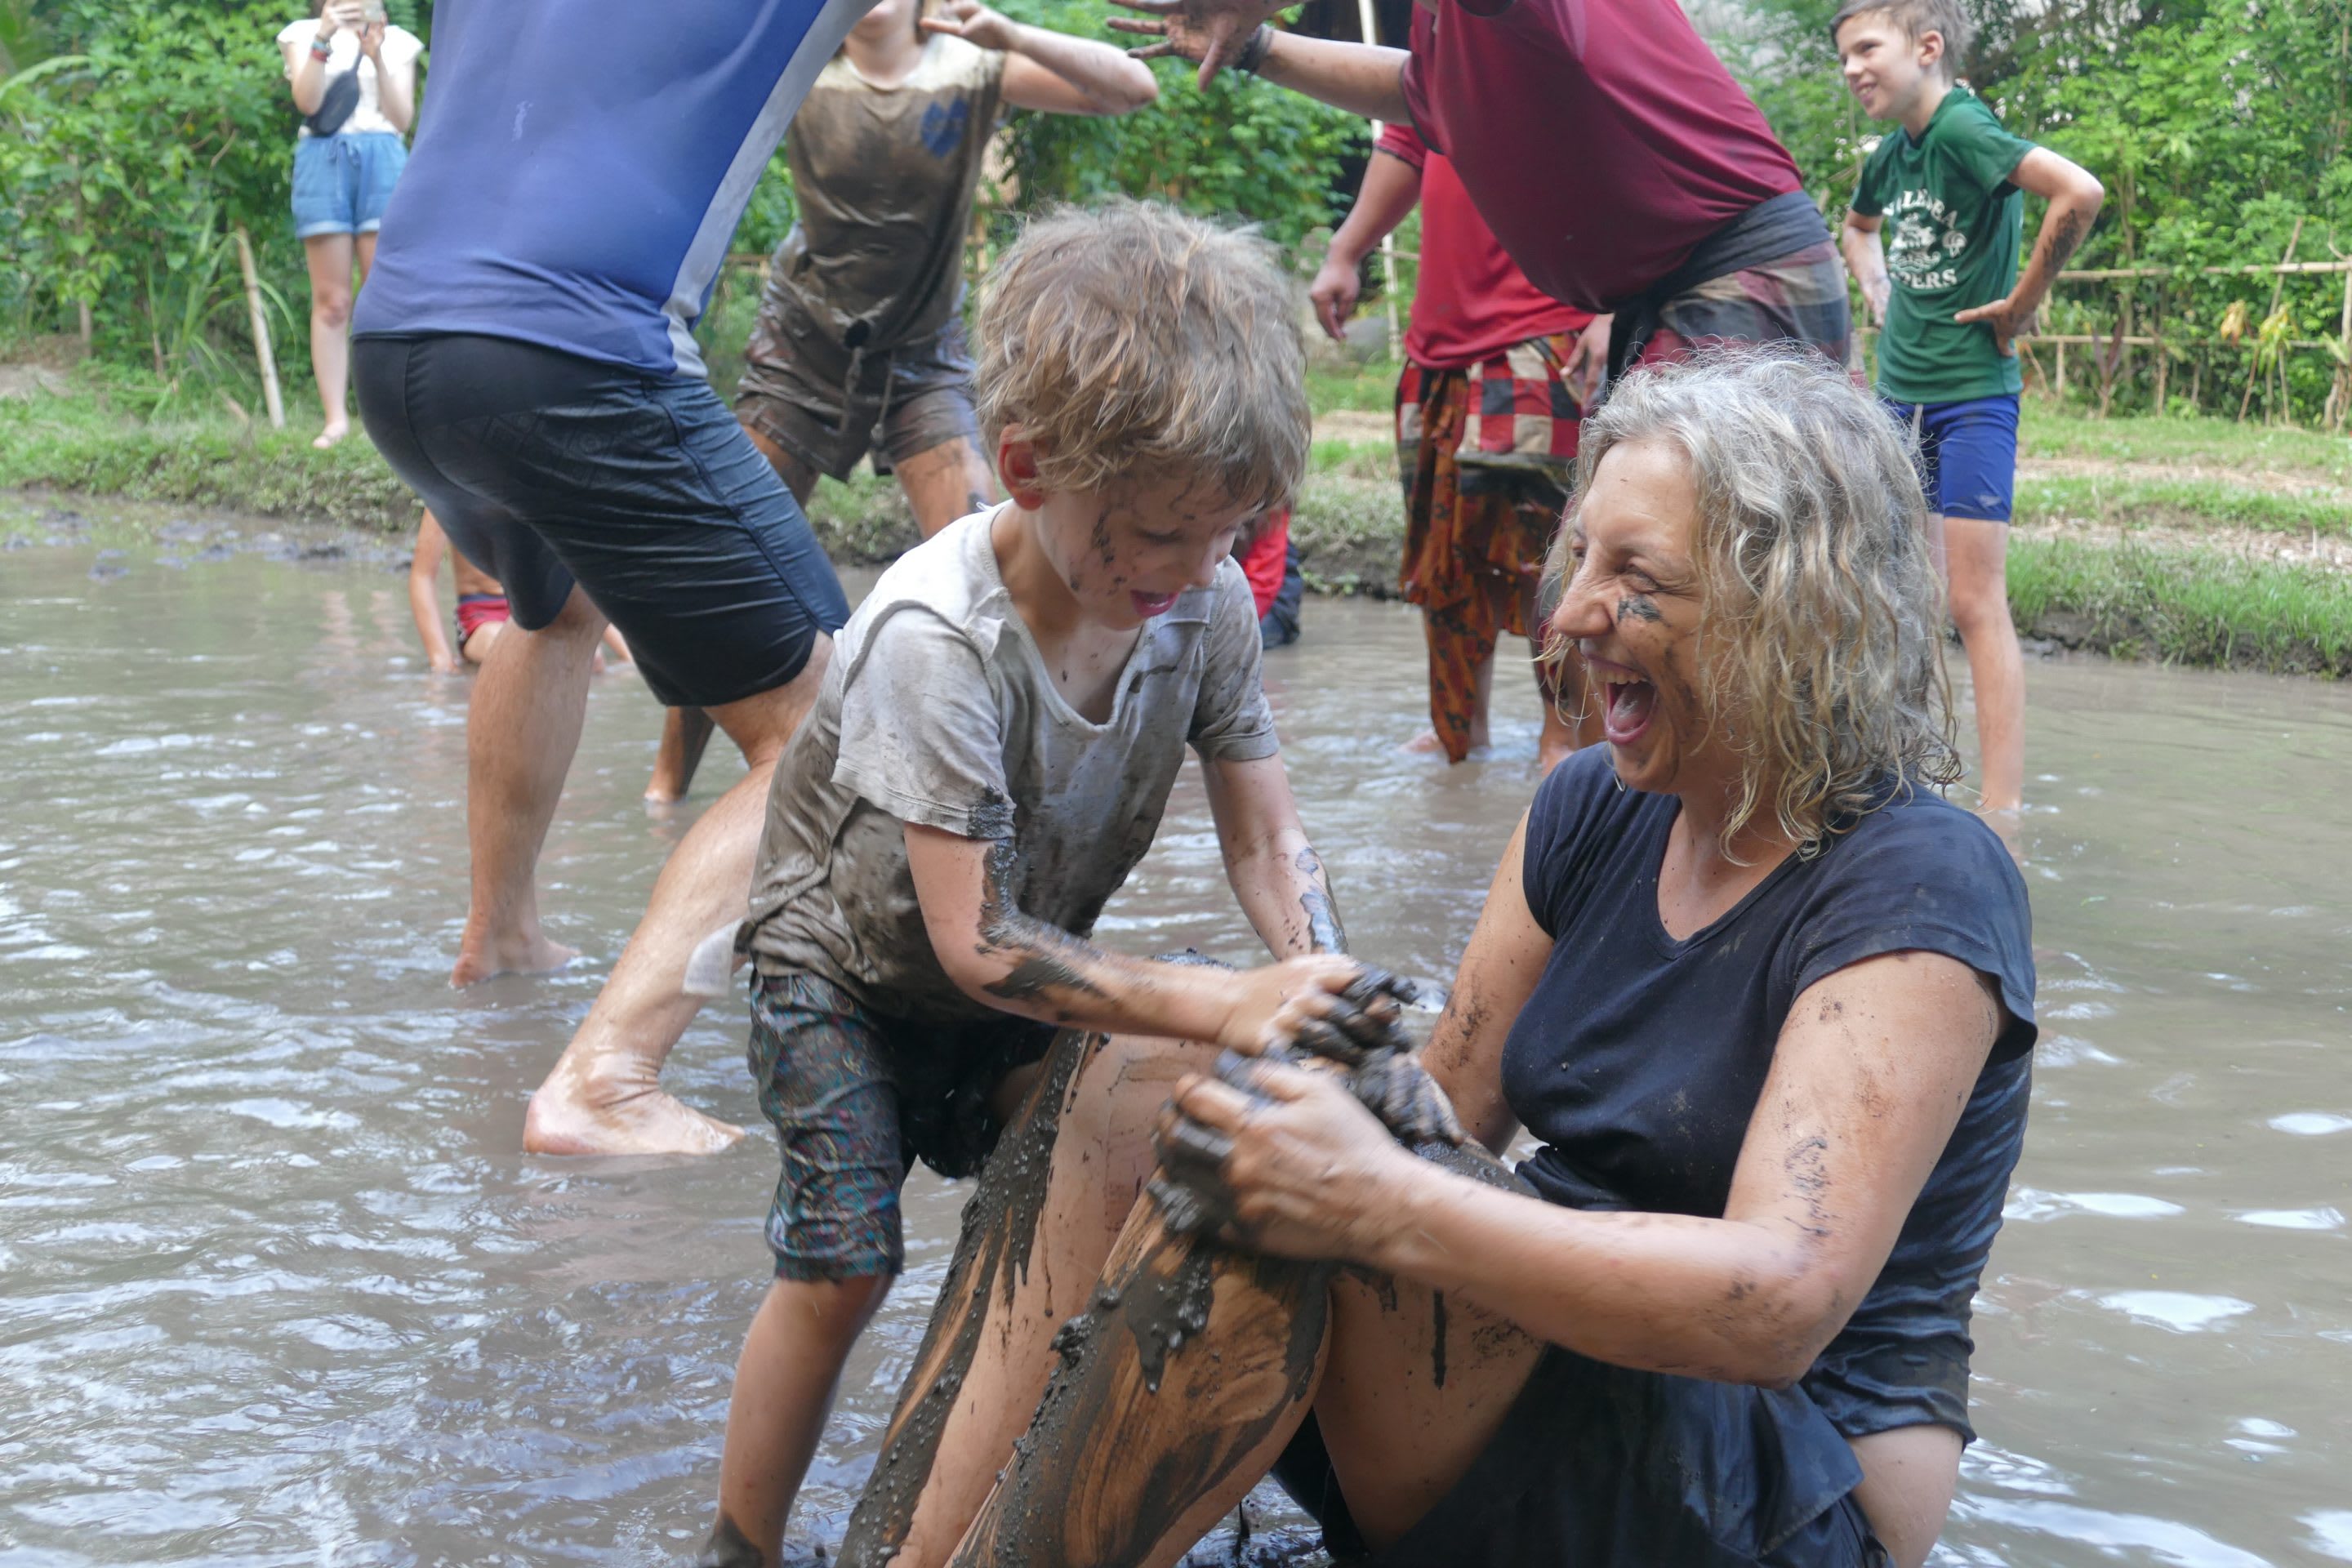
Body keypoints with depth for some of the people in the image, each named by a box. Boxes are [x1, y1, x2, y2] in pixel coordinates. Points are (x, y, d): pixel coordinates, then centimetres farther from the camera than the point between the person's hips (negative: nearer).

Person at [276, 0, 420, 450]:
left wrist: (377, 58, -6)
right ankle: (335, 418, -6)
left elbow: (402, 119, 6)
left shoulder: (397, 41, 16)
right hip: (322, 158, -1)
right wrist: (323, 39, -12)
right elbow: (307, 101, -2)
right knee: (330, 300, -4)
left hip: (382, 159, 1)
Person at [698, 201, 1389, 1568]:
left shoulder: (1210, 602, -19)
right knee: (844, 1263, -14)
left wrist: (1328, 999, -31)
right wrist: (1228, 1008, -42)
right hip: (854, 968, -5)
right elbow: (974, 944, -35)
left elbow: (1268, 841, -12)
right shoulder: (936, 638, -35)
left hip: (1037, 967, 5)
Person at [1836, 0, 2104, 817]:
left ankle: (2002, 809, -6)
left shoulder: (1961, 128, -14)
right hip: (1897, 395, 8)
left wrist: (2022, 301, -19)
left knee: (1977, 604, -8)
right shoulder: (1892, 153, 10)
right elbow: (1857, 227, 34)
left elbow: (2080, 191, -30)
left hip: (1972, 397, -8)